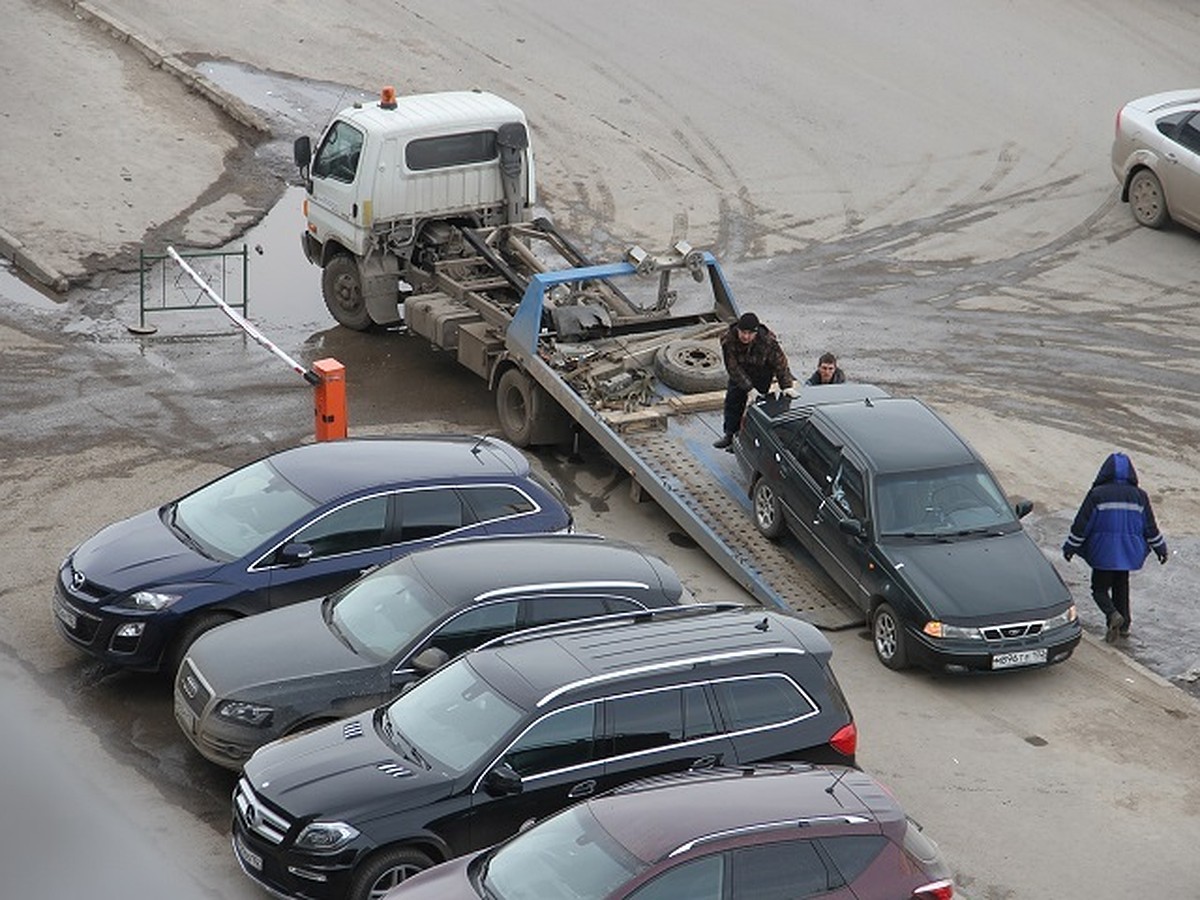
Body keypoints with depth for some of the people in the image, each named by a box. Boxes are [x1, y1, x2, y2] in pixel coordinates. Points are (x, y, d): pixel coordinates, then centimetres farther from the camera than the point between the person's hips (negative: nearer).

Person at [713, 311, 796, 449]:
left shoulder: (768, 340, -36)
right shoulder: (728, 339, -34)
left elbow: (780, 363, -26)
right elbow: (733, 367, -30)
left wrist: (787, 385, -35)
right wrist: (749, 388, -34)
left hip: (762, 374, -2)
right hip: (740, 373, 2)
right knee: (732, 401, 12)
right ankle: (729, 435, 29)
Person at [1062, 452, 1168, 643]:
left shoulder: (1097, 494, -11)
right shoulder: (1139, 496, -1)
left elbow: (1082, 524, -8)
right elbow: (1150, 527, 7)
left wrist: (1070, 548, 2)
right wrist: (1160, 548, 20)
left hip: (1103, 552, -3)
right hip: (1127, 552, 3)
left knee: (1100, 588, 6)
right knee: (1121, 587, 19)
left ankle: (1113, 614, -19)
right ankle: (1123, 625, 20)